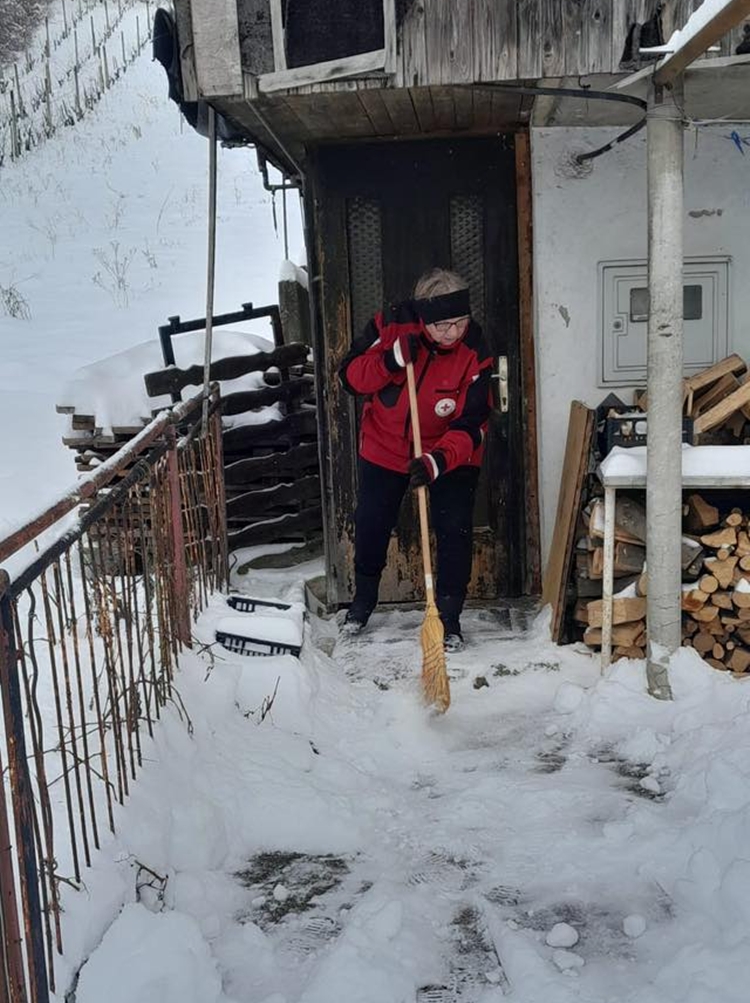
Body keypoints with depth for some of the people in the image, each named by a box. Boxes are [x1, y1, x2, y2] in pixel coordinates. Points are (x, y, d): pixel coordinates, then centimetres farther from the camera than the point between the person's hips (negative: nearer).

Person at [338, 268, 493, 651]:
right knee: (370, 526, 13)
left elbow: (470, 426, -23)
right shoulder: (391, 325, -21)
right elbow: (350, 375, -16)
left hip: (450, 456, -1)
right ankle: (363, 599, 40)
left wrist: (438, 460, -40)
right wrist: (392, 360, -34)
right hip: (384, 447, 2)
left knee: (455, 532, -7)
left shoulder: (475, 354, -24)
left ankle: (449, 618, 12)